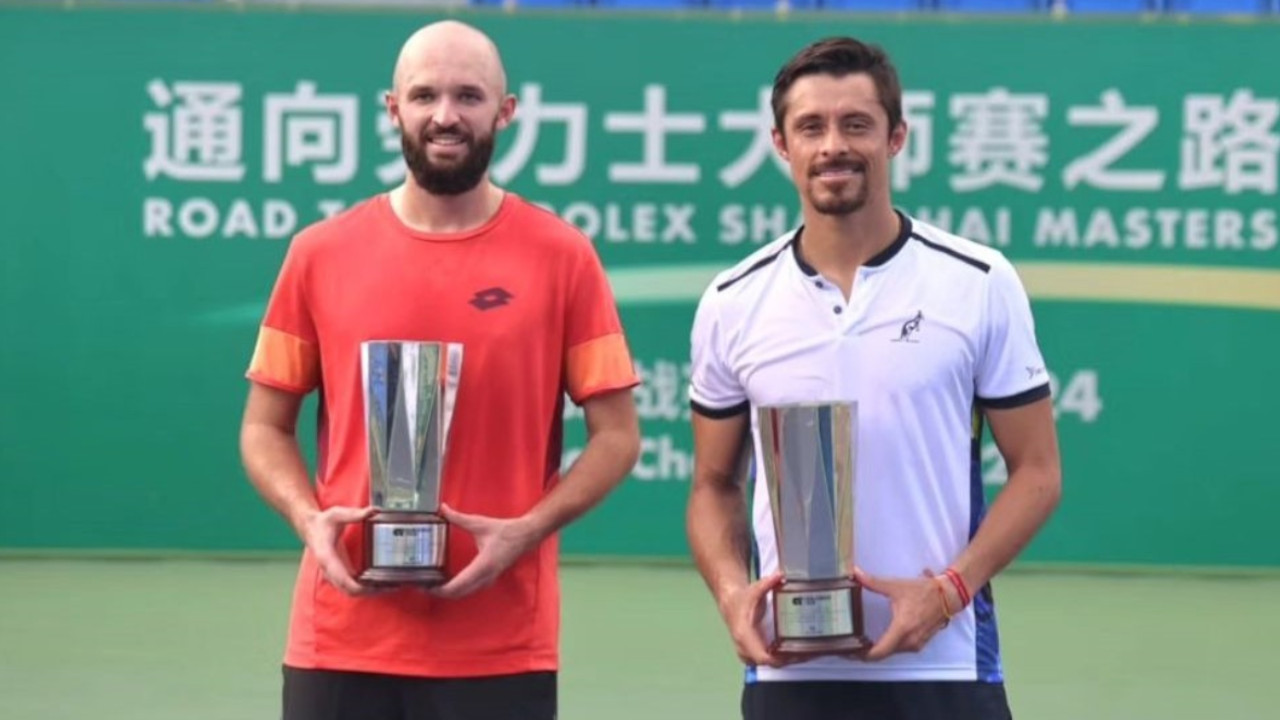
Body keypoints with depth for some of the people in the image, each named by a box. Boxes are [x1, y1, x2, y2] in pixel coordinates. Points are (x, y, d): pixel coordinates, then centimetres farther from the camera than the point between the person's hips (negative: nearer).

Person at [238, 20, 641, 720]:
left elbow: (616, 435, 2)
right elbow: (265, 429, 10)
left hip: (500, 650, -1)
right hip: (340, 639, 2)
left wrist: (527, 530, -13)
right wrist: (309, 518, -9)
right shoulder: (319, 254, 5)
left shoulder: (561, 255, 0)